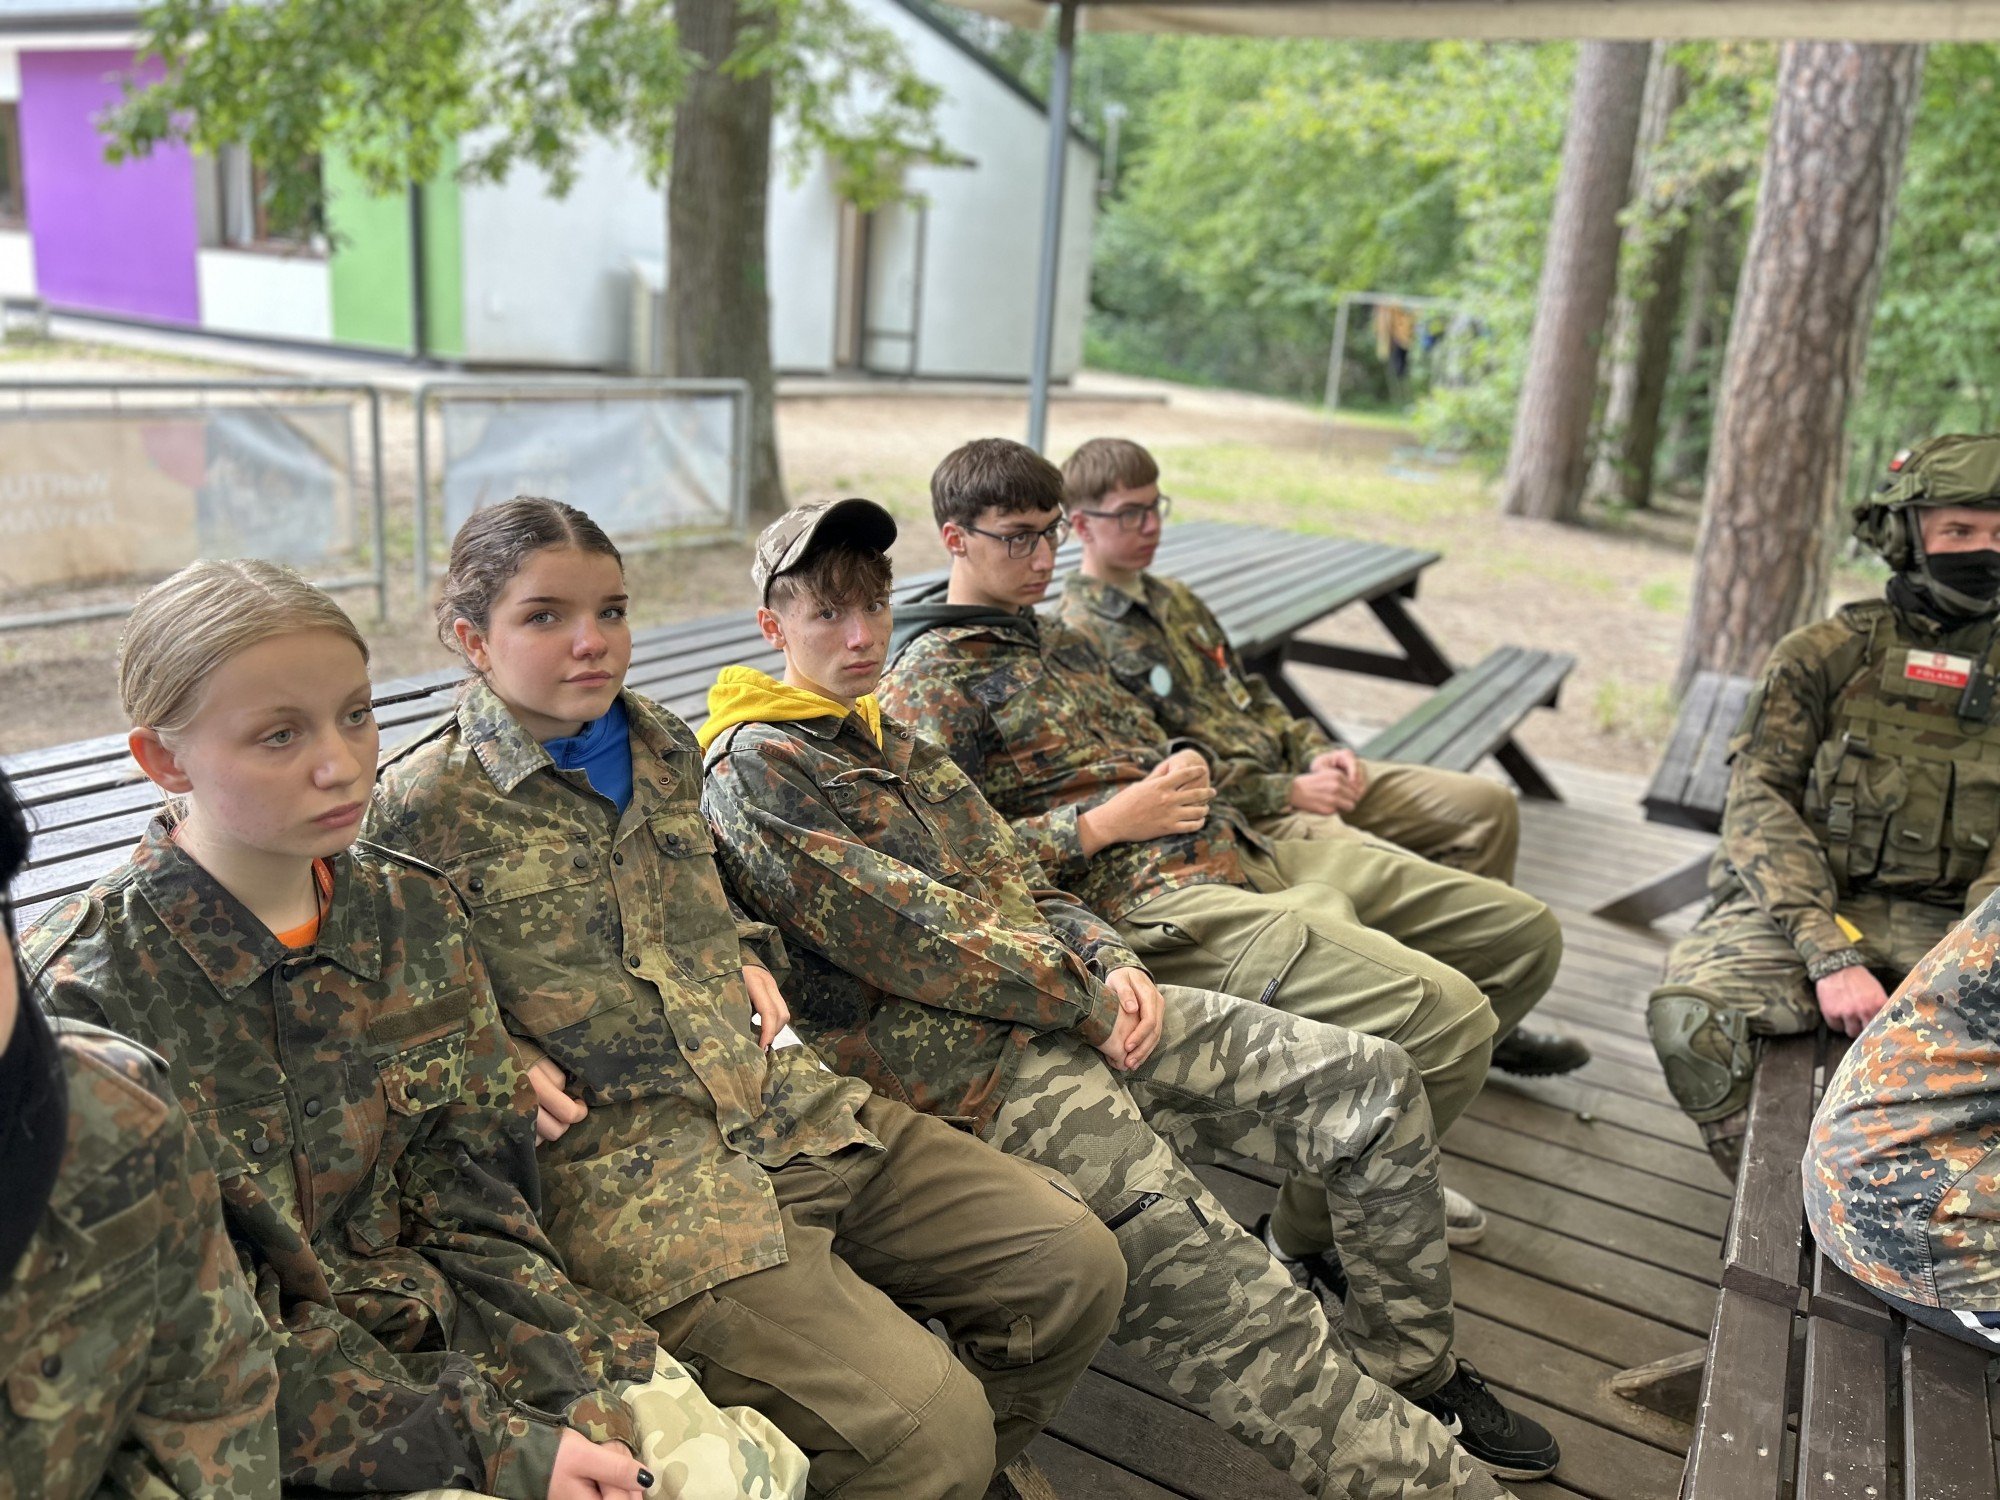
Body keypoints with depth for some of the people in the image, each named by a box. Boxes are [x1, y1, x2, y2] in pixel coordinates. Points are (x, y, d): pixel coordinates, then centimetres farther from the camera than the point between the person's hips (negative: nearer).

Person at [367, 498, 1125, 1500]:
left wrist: (749, 955, 11)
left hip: (796, 1107, 7)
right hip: (635, 1173, -6)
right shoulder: (419, 807, -6)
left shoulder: (665, 748, 13)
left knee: (1077, 1262, -1)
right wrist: (498, 1056, -13)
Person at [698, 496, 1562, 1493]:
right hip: (958, 1065, -8)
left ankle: (1411, 1377, 14)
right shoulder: (753, 772, -4)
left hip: (1074, 1007, 8)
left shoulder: (895, 741, 23)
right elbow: (903, 936, -14)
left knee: (1369, 1081, -1)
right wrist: (1085, 1002, -11)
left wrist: (1107, 962, -1)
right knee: (1213, 1289, -25)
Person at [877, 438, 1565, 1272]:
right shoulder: (926, 684, -4)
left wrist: (1189, 766, 6)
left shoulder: (1059, 642, 23)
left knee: (1525, 936, 11)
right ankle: (1312, 1232, 0)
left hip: (1247, 853, 10)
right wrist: (1107, 822, -15)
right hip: (1151, 905, -10)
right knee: (1444, 1014, -26)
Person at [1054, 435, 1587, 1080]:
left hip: (1295, 774, 9)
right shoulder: (1081, 636, -13)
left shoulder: (1174, 598, 18)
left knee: (1487, 807, 3)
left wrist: (1318, 751, 2)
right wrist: (1288, 792, -19)